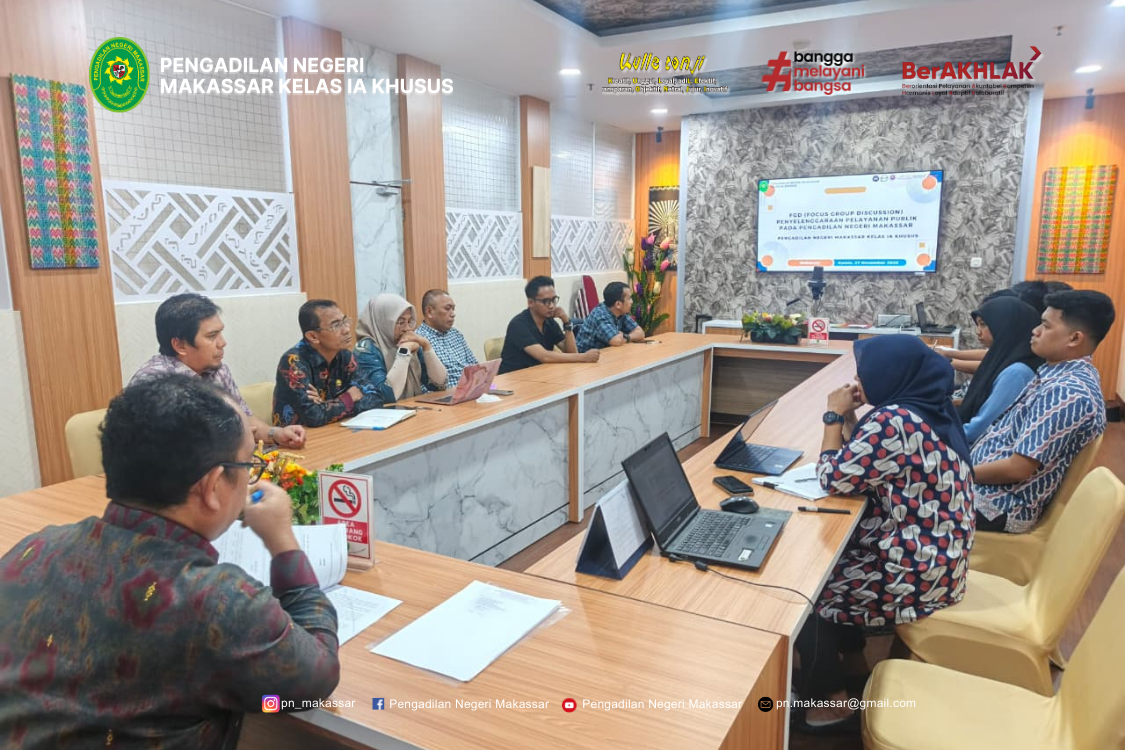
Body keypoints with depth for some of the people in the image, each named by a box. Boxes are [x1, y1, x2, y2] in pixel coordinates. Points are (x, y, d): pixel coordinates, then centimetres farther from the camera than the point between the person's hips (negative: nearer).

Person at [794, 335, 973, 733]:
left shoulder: (895, 421, -27)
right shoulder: (928, 408, 5)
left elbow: (834, 477, -17)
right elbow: (862, 464, 11)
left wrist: (835, 417, -8)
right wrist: (850, 418, 2)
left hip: (916, 573, -10)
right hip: (933, 557, 10)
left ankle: (833, 702, 17)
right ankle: (855, 666, 31)